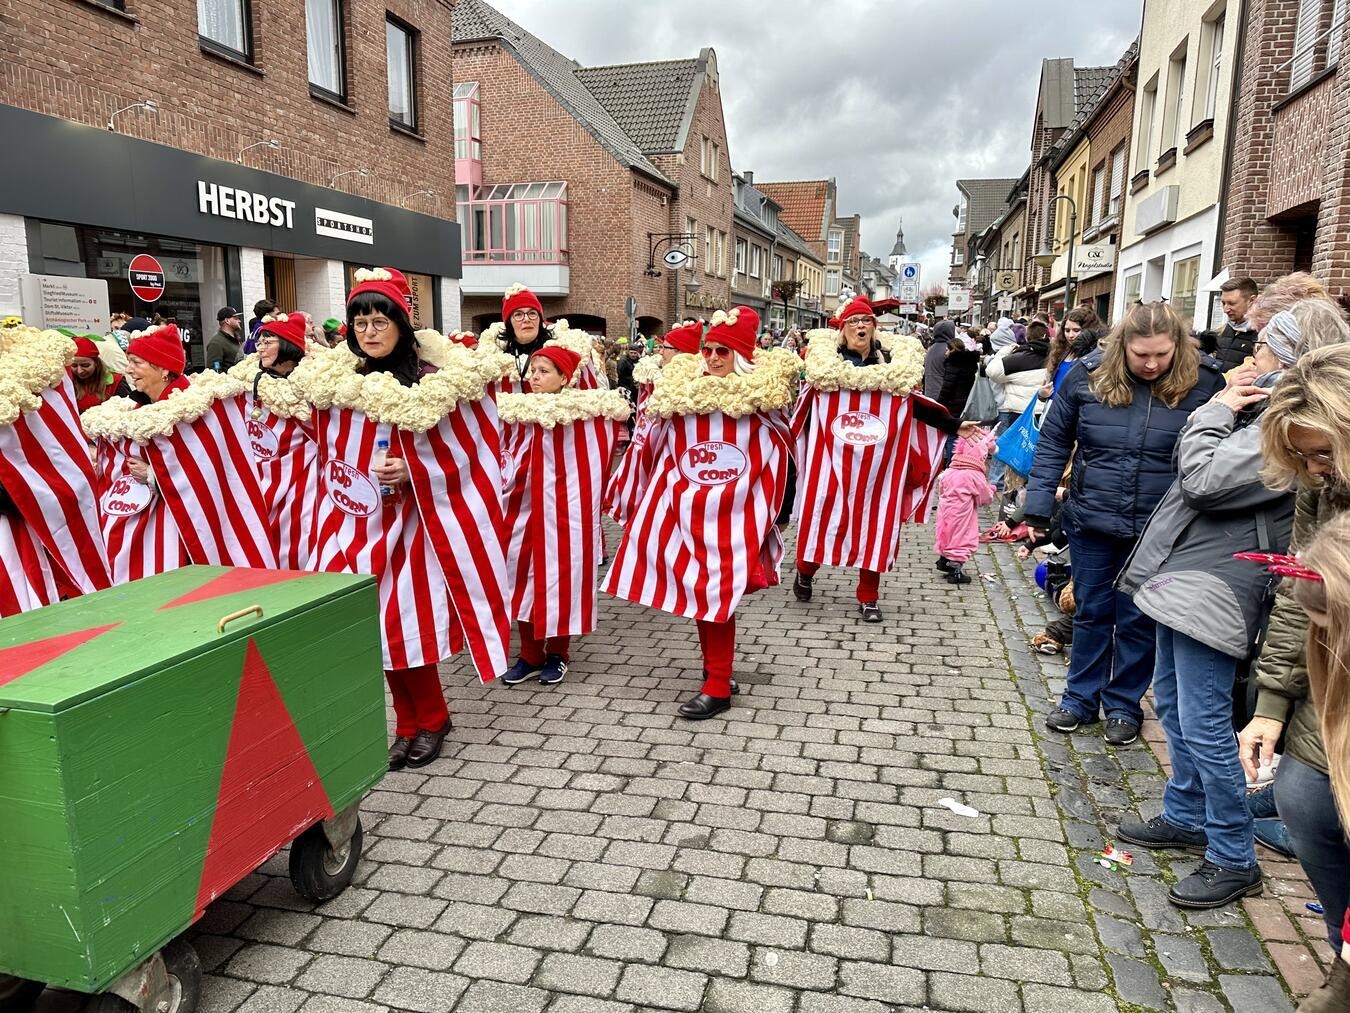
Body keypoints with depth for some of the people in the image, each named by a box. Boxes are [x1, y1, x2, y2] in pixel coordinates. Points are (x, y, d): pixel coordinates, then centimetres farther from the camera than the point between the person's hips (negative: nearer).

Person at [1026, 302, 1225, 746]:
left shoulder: (1202, 383, -9)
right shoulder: (1088, 374, -6)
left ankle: (1124, 704, 29)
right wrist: (1038, 508, -3)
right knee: (1091, 612, 14)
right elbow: (1053, 442, 0)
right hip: (1091, 521, 1)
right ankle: (1081, 698, 29)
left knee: (1139, 620, 11)